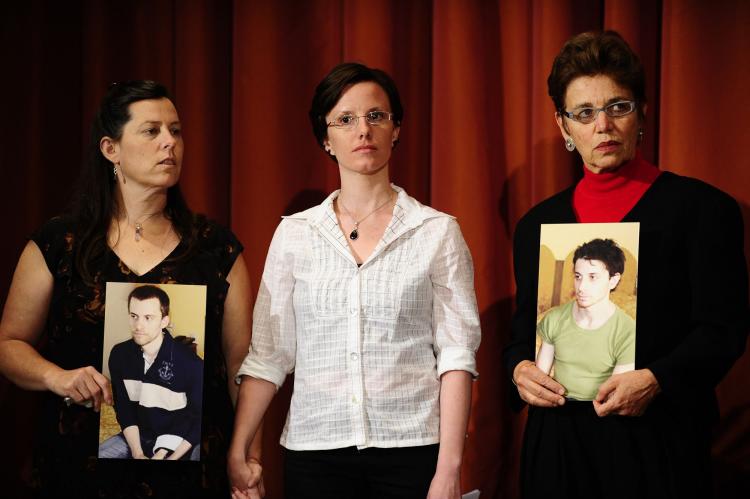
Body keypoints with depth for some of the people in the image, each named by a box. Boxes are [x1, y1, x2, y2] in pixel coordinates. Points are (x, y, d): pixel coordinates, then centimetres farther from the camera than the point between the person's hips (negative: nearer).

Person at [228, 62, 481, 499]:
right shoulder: (294, 233, 6)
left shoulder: (438, 231, 1)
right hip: (315, 450, 2)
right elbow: (267, 355, 5)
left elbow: (456, 355, -3)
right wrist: (238, 453, -3)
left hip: (412, 448, -1)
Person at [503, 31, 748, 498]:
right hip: (560, 440, 4)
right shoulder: (537, 224, 12)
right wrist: (520, 368, -6)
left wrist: (655, 380, -21)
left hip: (658, 440, -3)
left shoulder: (702, 208, -2)